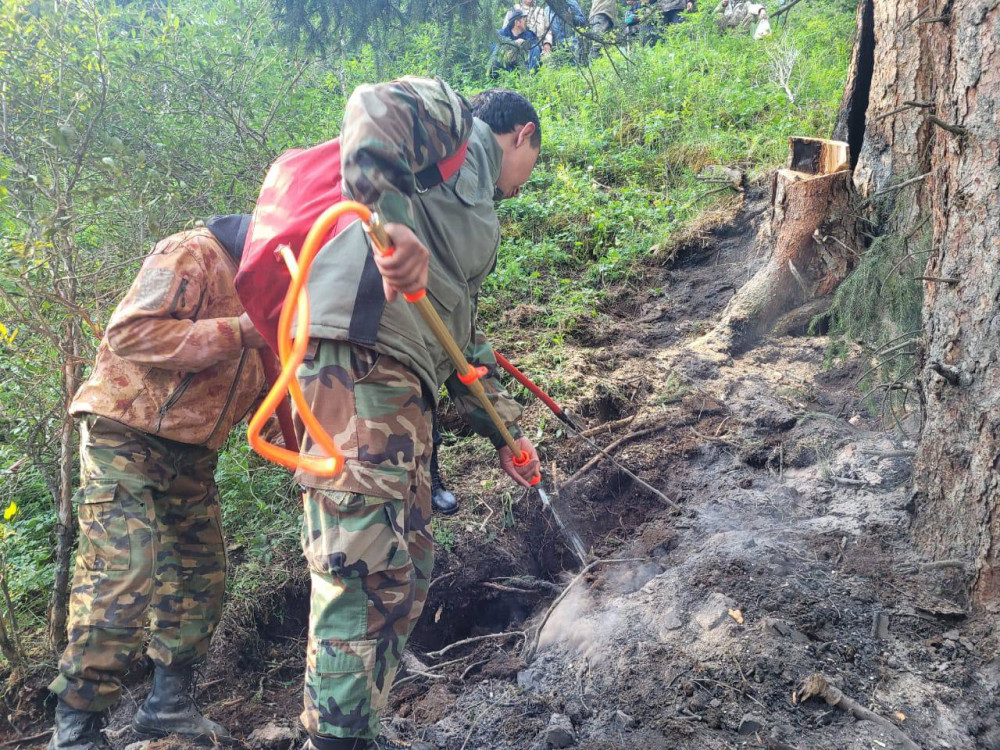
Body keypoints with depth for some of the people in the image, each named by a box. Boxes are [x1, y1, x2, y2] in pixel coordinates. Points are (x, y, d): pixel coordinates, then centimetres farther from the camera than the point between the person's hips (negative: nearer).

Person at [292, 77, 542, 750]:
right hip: (359, 353, -10)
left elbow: (466, 333, 36)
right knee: (364, 557, -13)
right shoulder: (461, 127, 10)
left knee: (406, 572, 10)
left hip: (405, 389, 10)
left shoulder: (482, 221, 35)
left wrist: (505, 433, 36)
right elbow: (375, 107, -13)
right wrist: (391, 217, -30)